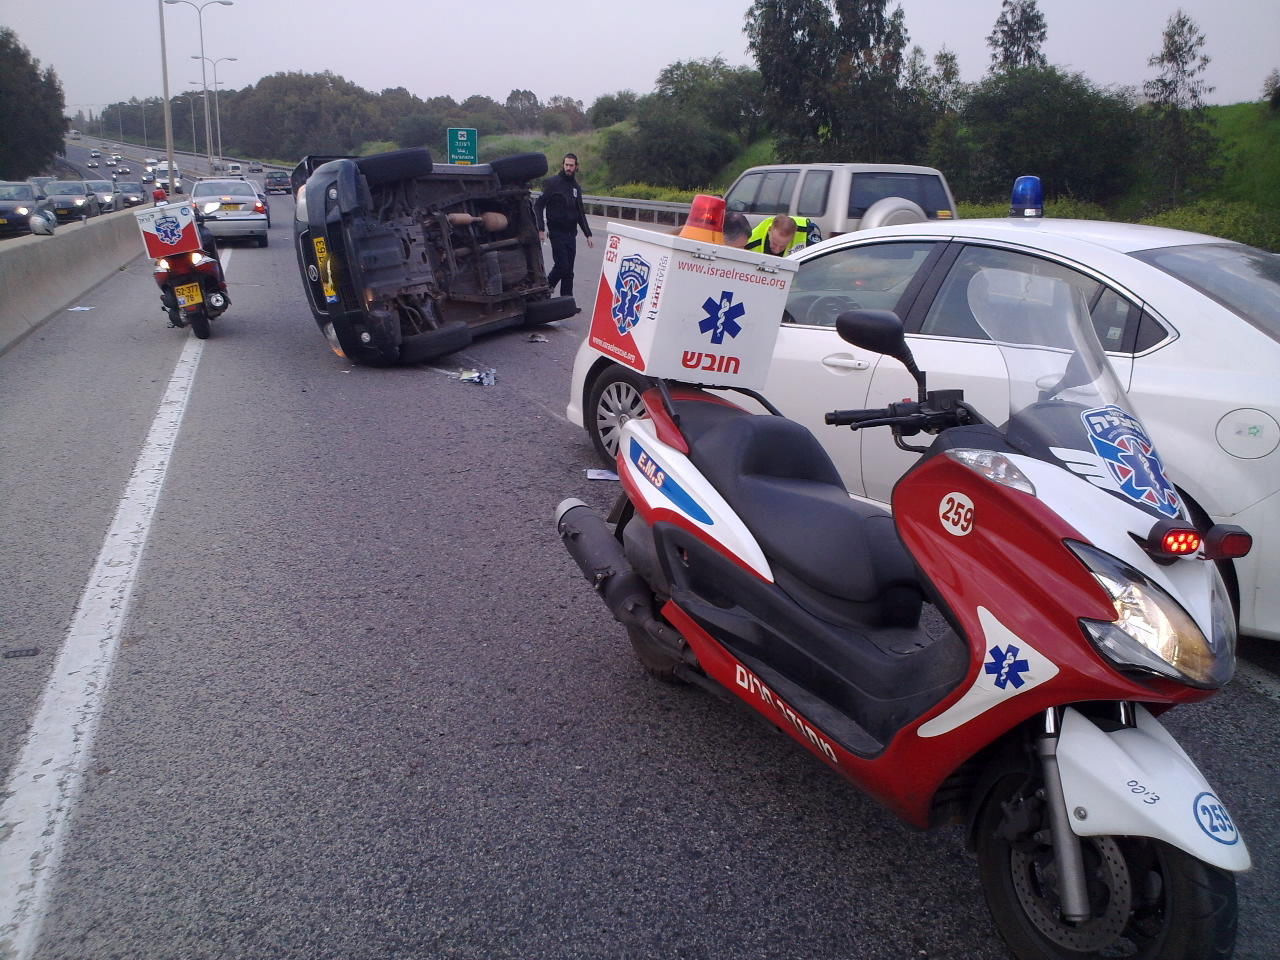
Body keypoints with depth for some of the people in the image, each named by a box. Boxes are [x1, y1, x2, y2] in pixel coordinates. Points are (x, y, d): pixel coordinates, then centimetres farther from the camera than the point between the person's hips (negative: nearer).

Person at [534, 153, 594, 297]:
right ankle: (547, 284, 13)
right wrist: (541, 229, -17)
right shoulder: (552, 183, -5)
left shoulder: (576, 187, 14)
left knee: (569, 271, 5)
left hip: (571, 234, 5)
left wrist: (588, 235, 15)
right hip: (557, 233, -5)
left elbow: (580, 213, 20)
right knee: (562, 266, -12)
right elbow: (538, 205, -8)